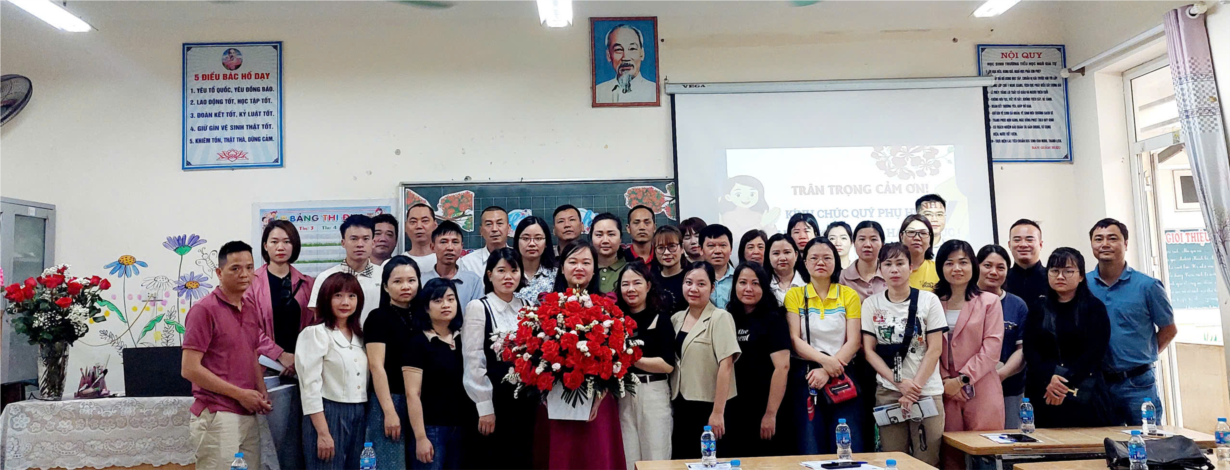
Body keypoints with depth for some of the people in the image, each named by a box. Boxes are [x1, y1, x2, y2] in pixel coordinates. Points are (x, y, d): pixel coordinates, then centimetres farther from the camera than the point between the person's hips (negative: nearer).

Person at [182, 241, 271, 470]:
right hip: (217, 416, -7)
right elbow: (189, 369, -15)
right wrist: (239, 394, -14)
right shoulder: (204, 310, -10)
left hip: (249, 415, 7)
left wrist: (261, 392, 1)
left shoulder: (251, 309, 11)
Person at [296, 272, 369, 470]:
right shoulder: (315, 334, -6)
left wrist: (367, 420, 6)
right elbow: (310, 386, -12)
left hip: (359, 417, 6)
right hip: (329, 415, -6)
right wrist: (323, 432, -16)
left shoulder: (359, 334, 14)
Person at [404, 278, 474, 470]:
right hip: (431, 428, -5)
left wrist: (475, 423, 7)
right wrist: (420, 437, -16)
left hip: (462, 427, 5)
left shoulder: (462, 339, 8)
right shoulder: (418, 341, -8)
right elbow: (412, 394, -12)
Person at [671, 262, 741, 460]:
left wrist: (718, 412, -20)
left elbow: (725, 365, -17)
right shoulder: (676, 318, 7)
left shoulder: (720, 318, -11)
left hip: (708, 407, -6)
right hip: (682, 406, 6)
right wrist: (672, 403, 7)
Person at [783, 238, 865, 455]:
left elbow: (854, 341, -2)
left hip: (843, 376, 0)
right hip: (807, 376, 0)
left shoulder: (849, 295, 6)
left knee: (849, 450, -4)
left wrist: (828, 371, -16)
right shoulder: (794, 295, 6)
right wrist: (824, 360, -19)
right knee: (811, 452, -1)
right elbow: (794, 339, -3)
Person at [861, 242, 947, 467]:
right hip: (887, 392, 1)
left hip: (927, 392, -1)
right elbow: (869, 350, 2)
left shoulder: (928, 300, 1)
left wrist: (915, 387, -11)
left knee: (927, 461, 1)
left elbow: (934, 349, -3)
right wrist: (899, 382, -10)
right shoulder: (871, 304, 5)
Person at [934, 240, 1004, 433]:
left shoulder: (989, 301, 3)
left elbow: (992, 348, -5)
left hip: (982, 393, -1)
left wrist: (962, 379, -11)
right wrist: (946, 380, -10)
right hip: (945, 392, 2)